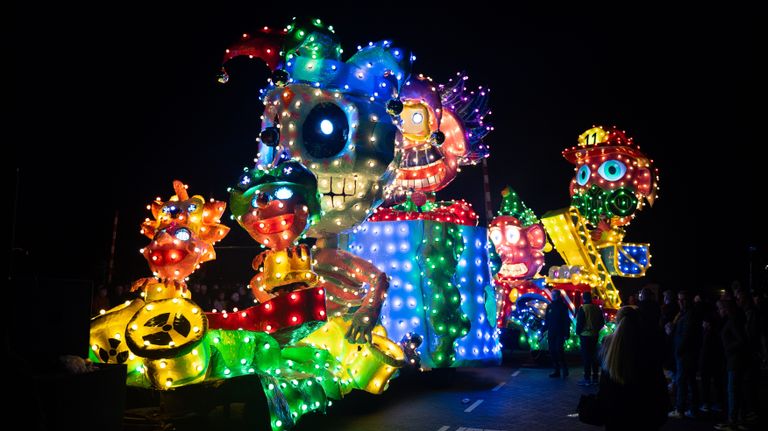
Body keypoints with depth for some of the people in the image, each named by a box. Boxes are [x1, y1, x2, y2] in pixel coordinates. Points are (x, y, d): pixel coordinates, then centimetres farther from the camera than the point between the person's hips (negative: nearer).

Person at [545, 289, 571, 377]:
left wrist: (566, 333, -13)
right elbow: (546, 319, 17)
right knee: (552, 351, 5)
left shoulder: (562, 306, -3)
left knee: (559, 350, -15)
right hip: (551, 333, 6)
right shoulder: (550, 306, 12)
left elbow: (567, 320, -7)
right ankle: (556, 371, 12)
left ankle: (564, 369, -1)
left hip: (560, 333, -6)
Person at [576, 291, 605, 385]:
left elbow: (579, 322, -14)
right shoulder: (597, 308, 6)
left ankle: (587, 378, -2)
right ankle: (595, 377, 16)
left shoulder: (582, 308, -13)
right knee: (594, 356, 12)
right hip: (595, 335, 6)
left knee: (586, 356, -3)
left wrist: (578, 332, 0)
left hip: (585, 335, -6)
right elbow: (602, 322, 11)